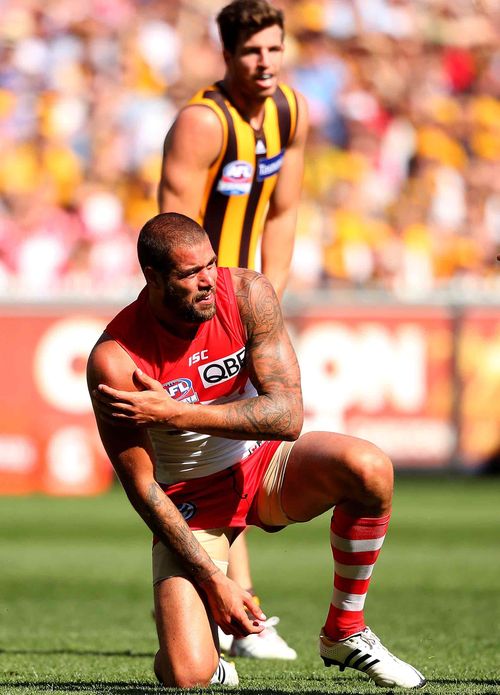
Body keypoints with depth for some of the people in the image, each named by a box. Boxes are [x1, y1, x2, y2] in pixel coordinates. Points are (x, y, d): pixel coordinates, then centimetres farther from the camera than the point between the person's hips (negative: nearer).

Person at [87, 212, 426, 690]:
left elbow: (288, 416, -22)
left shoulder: (248, 294, -17)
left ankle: (344, 632, -9)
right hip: (192, 498, -3)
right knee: (186, 676, -23)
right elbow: (141, 488, -18)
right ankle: (212, 663, 18)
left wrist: (175, 414, -32)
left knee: (369, 468, -30)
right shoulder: (115, 360, -24)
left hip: (265, 465, 3)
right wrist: (214, 582, -21)